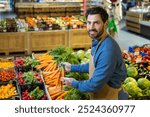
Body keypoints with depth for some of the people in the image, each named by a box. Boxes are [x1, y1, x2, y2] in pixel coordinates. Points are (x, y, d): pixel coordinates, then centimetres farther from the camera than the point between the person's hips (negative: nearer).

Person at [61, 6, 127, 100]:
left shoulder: (108, 50, -31)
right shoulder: (97, 42, 0)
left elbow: (95, 84, -28)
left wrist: (75, 84, -13)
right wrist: (72, 68, 14)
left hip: (107, 97, -8)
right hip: (98, 95, 8)